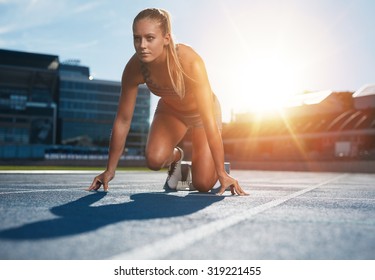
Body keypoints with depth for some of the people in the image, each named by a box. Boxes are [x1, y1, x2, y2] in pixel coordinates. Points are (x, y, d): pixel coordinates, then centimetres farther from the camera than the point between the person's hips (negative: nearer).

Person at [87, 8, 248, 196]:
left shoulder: (190, 63, -39)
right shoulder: (134, 68, -28)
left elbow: (209, 122, -39)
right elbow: (123, 120, -19)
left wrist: (222, 173, -36)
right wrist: (110, 170, -13)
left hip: (201, 112, -2)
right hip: (170, 110, 3)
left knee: (202, 184, -8)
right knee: (154, 160, -24)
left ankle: (218, 169, 29)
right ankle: (176, 157, 13)